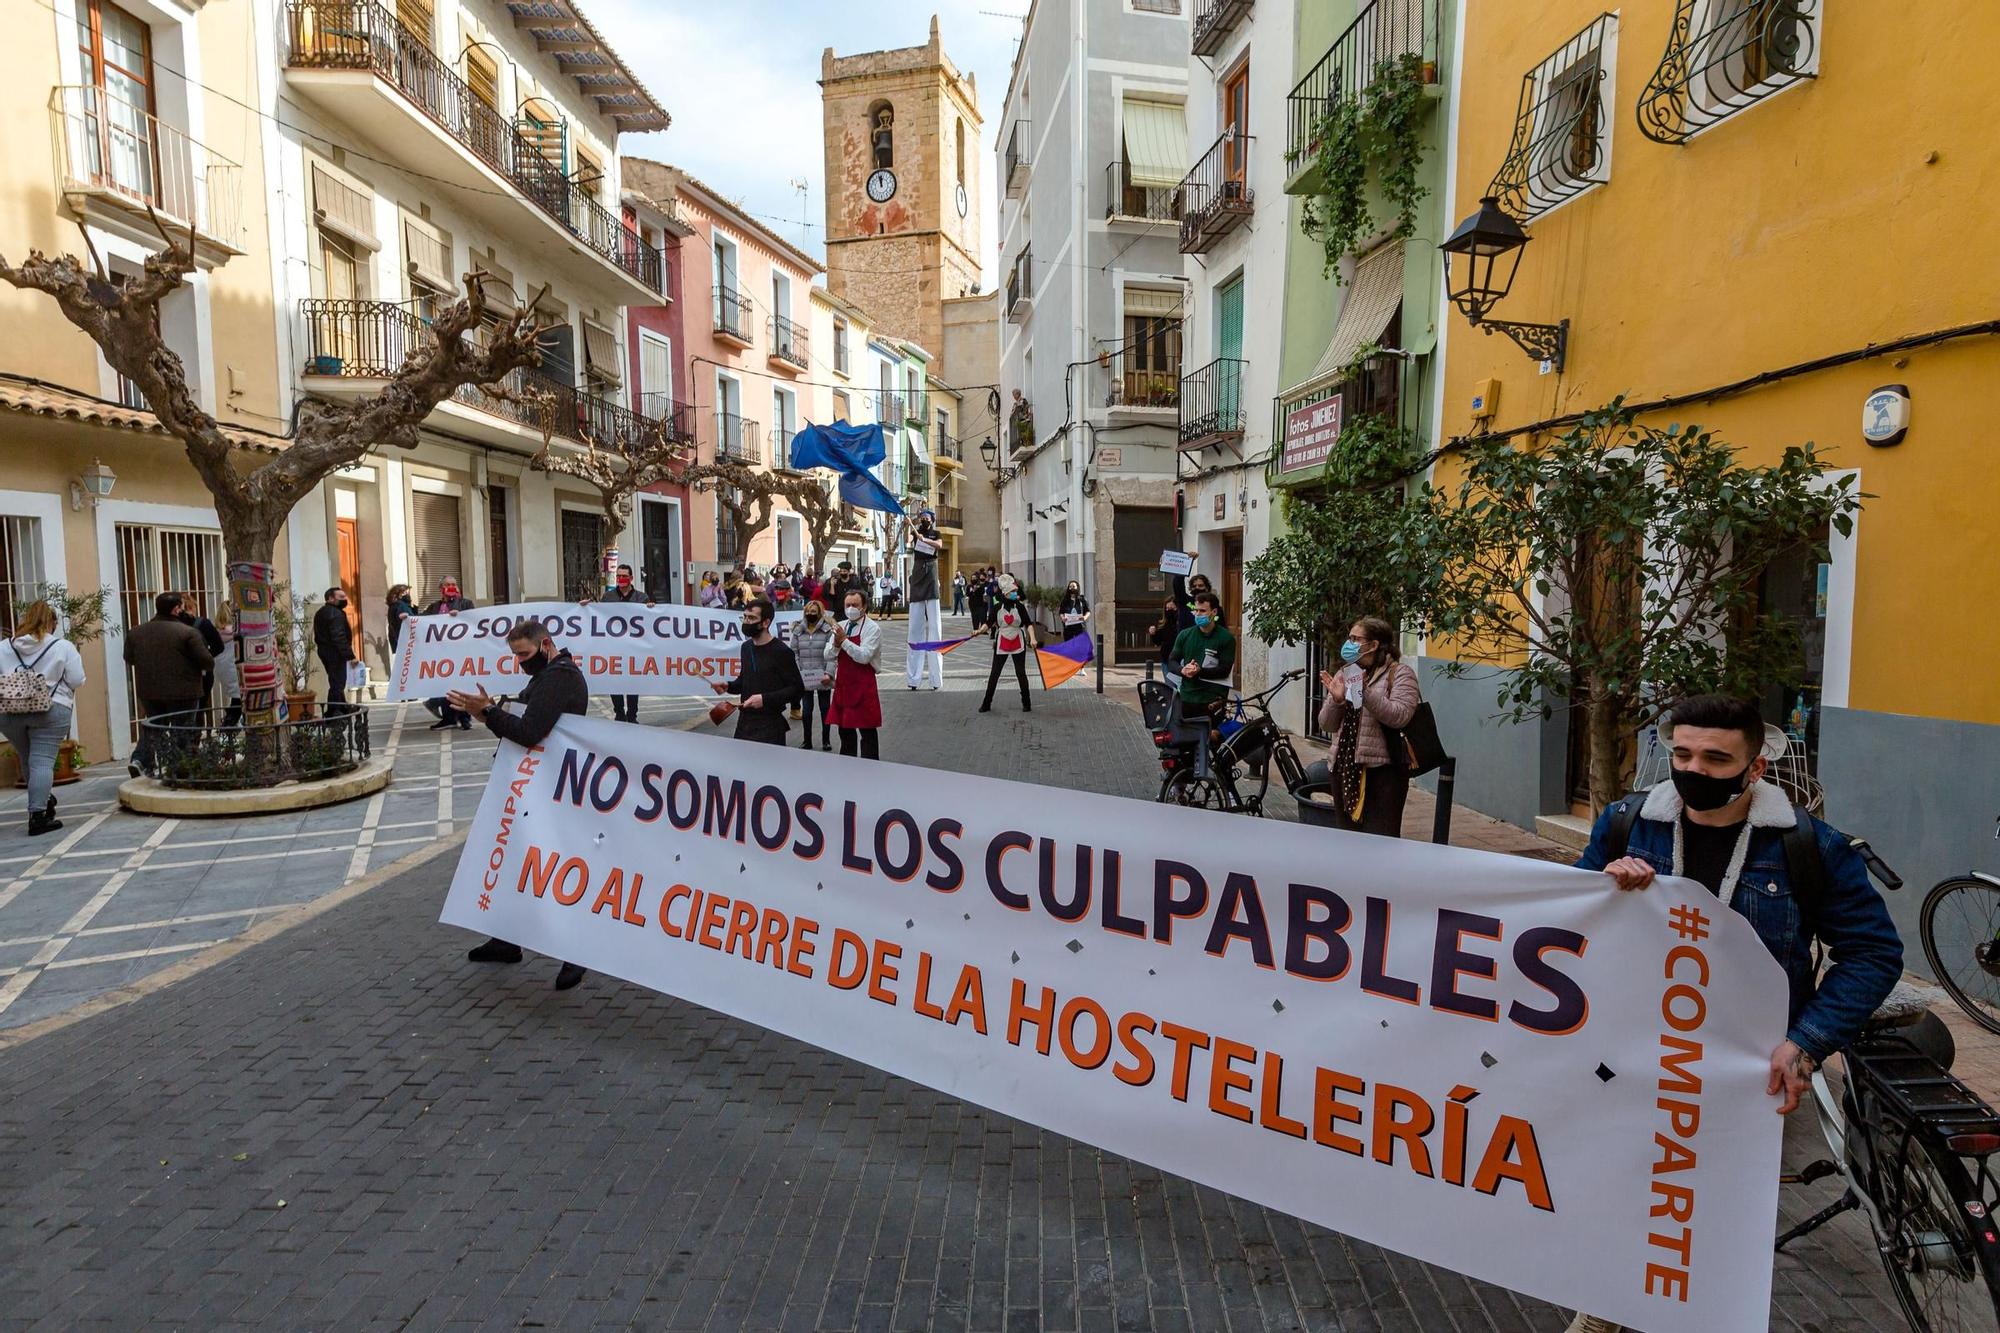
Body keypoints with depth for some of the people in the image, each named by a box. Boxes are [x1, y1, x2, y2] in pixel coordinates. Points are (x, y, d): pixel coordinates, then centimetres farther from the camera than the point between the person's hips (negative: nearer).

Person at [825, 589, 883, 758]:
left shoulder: (872, 628, -9)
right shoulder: (841, 627, 9)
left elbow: (864, 656, -21)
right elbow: (828, 656, 5)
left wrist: (844, 641, -23)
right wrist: (836, 645, -15)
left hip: (863, 686, -6)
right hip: (842, 684, 6)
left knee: (867, 731, -1)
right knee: (845, 730, 15)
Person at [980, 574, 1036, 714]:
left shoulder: (1019, 607, -1)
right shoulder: (997, 607, -1)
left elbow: (1029, 624, -3)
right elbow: (989, 623, -4)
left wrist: (1032, 638, -17)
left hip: (1018, 643, 0)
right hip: (1001, 643, 0)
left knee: (1021, 673, 2)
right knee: (994, 673, 2)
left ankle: (1026, 703, 14)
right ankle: (986, 703, 10)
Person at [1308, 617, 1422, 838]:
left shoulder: (1399, 673, -2)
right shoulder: (1344, 674, 14)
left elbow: (1399, 716, -16)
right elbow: (1326, 725, 10)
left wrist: (1366, 692, -24)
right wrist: (1336, 700, -8)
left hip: (1382, 769, -6)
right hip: (1344, 767, 6)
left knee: (1380, 840, -6)